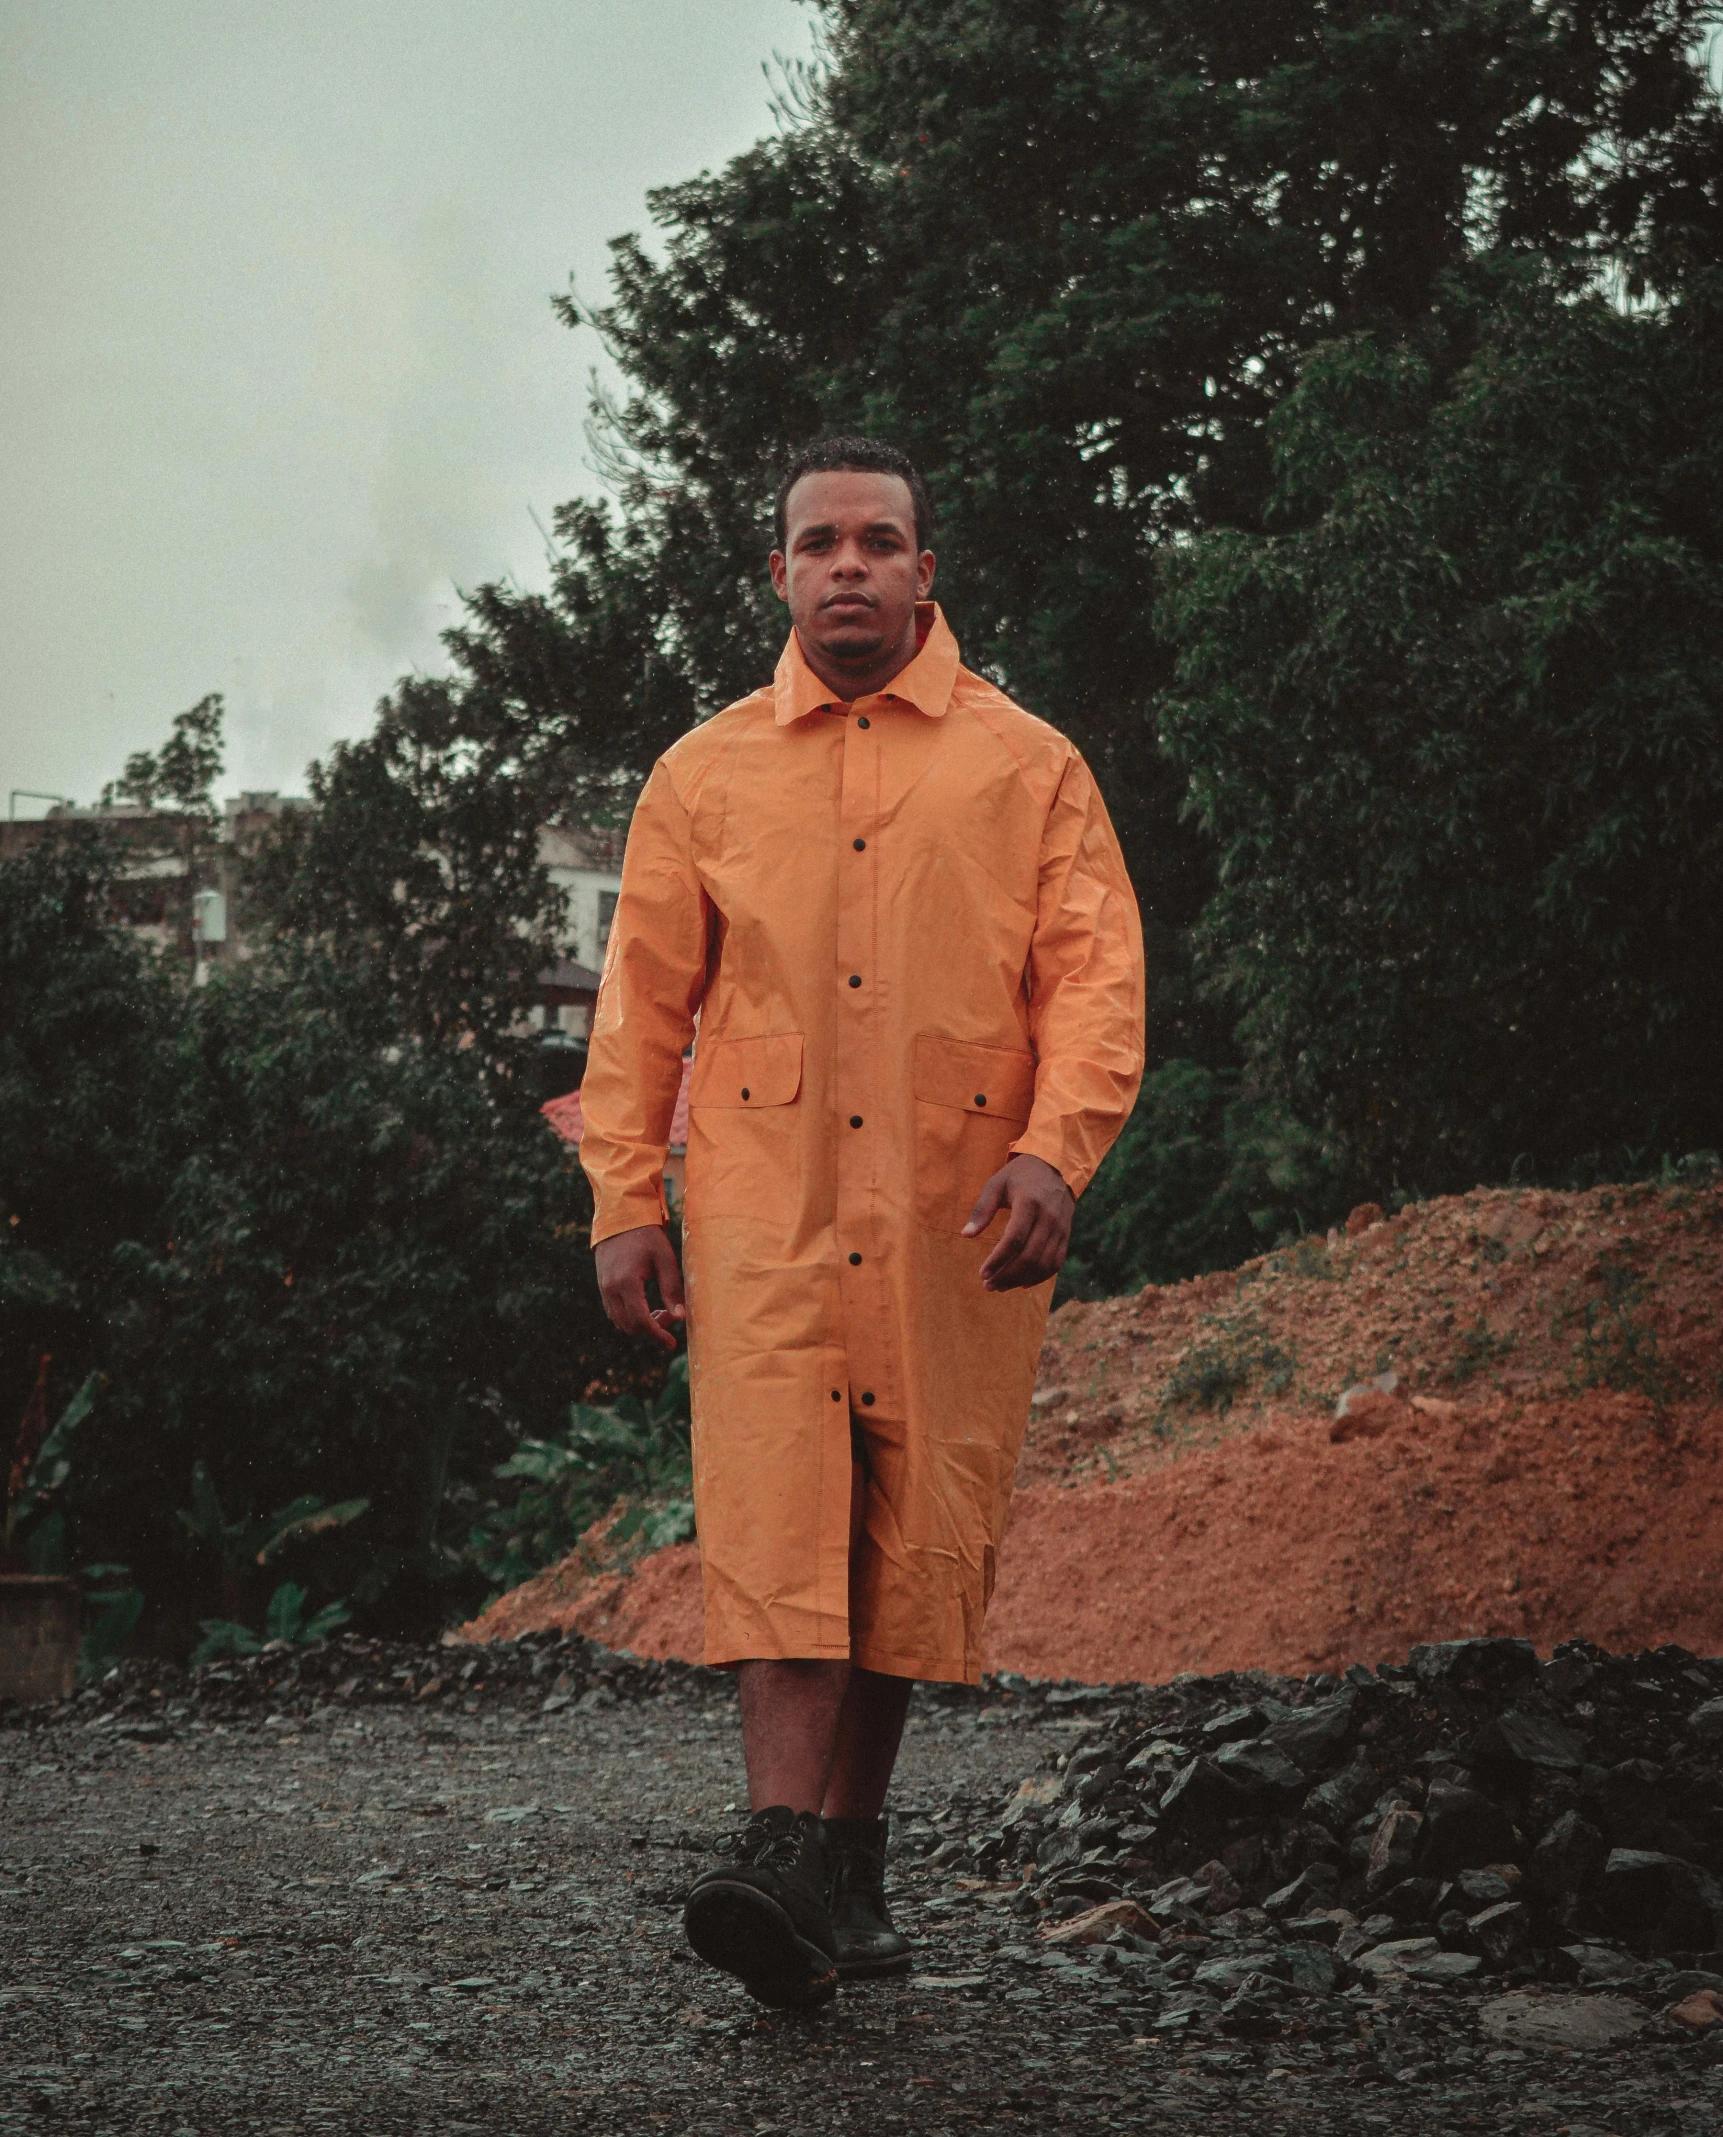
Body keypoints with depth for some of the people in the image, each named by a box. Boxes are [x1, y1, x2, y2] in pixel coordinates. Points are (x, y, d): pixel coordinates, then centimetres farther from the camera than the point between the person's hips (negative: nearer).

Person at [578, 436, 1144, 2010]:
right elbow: (643, 999, 12)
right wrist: (623, 1202, 5)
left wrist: (1054, 1151, -15)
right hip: (763, 1207, 0)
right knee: (776, 1511, -15)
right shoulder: (705, 775, 12)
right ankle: (783, 1847, -24)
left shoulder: (1029, 767, 8)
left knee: (916, 1533, 3)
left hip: (958, 1219, 0)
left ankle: (853, 1853, 15)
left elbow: (1095, 976, 1)